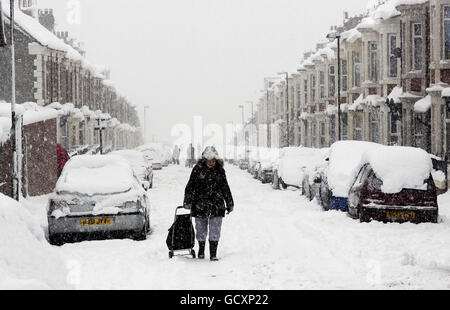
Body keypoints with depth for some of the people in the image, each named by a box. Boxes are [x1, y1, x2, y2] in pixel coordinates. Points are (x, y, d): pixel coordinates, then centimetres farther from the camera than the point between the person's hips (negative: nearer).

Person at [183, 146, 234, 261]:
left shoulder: (220, 171, 6)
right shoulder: (198, 169, -1)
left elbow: (225, 188, 14)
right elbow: (190, 186, 1)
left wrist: (230, 204, 16)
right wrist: (187, 201, -6)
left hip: (216, 206, 1)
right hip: (200, 205, -1)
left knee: (215, 231, -3)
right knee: (201, 230, 9)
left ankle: (213, 254, 1)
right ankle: (201, 251, 27)